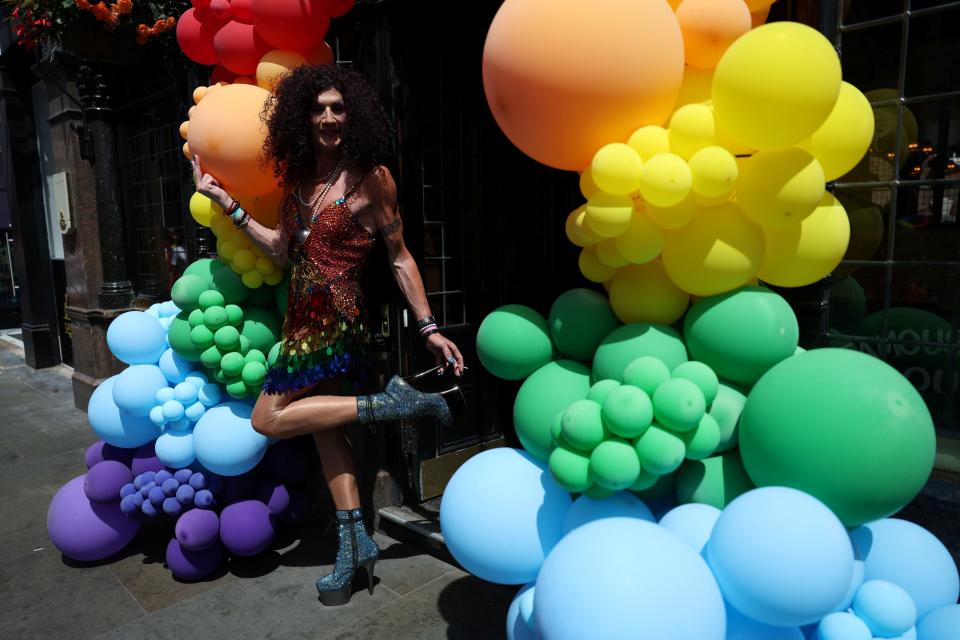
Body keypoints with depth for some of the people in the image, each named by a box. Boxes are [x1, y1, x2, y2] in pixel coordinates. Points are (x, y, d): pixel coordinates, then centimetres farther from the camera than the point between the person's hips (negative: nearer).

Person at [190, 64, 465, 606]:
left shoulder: (371, 176, -9)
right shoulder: (300, 175, 10)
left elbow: (401, 258, -6)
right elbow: (281, 249, 10)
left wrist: (430, 328, -8)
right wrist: (225, 201, 12)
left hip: (336, 314, -8)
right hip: (305, 313, 8)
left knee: (269, 419, -4)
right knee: (324, 425, 10)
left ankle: (391, 403, -3)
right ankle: (355, 543, 20)